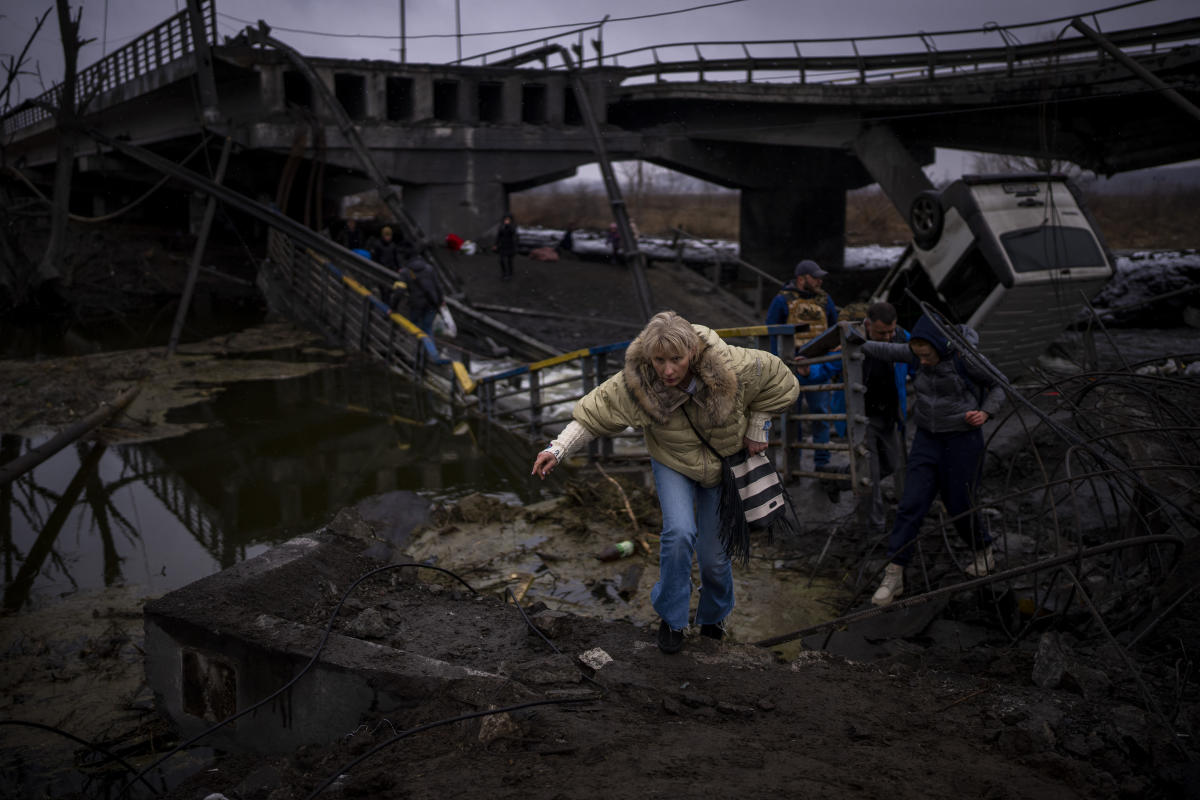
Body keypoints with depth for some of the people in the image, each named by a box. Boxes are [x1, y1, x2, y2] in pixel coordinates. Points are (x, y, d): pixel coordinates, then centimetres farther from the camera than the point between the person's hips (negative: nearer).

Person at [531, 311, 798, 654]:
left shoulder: (730, 367, -32)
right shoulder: (634, 384, -30)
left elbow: (780, 381, -14)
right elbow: (595, 411, -20)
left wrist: (757, 428, -8)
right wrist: (558, 449, -30)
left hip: (724, 465, 0)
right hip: (673, 464, 0)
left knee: (714, 554, 3)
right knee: (680, 532, -25)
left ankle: (713, 617, 36)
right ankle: (671, 619, -2)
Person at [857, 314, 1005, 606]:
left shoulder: (966, 358, -15)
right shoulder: (916, 354, -2)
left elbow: (998, 385, -1)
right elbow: (886, 350, 14)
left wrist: (986, 412, -15)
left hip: (962, 440, -4)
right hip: (927, 439, 4)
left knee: (959, 505, 3)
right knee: (911, 505, -4)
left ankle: (983, 552, 35)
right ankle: (893, 576, -2)